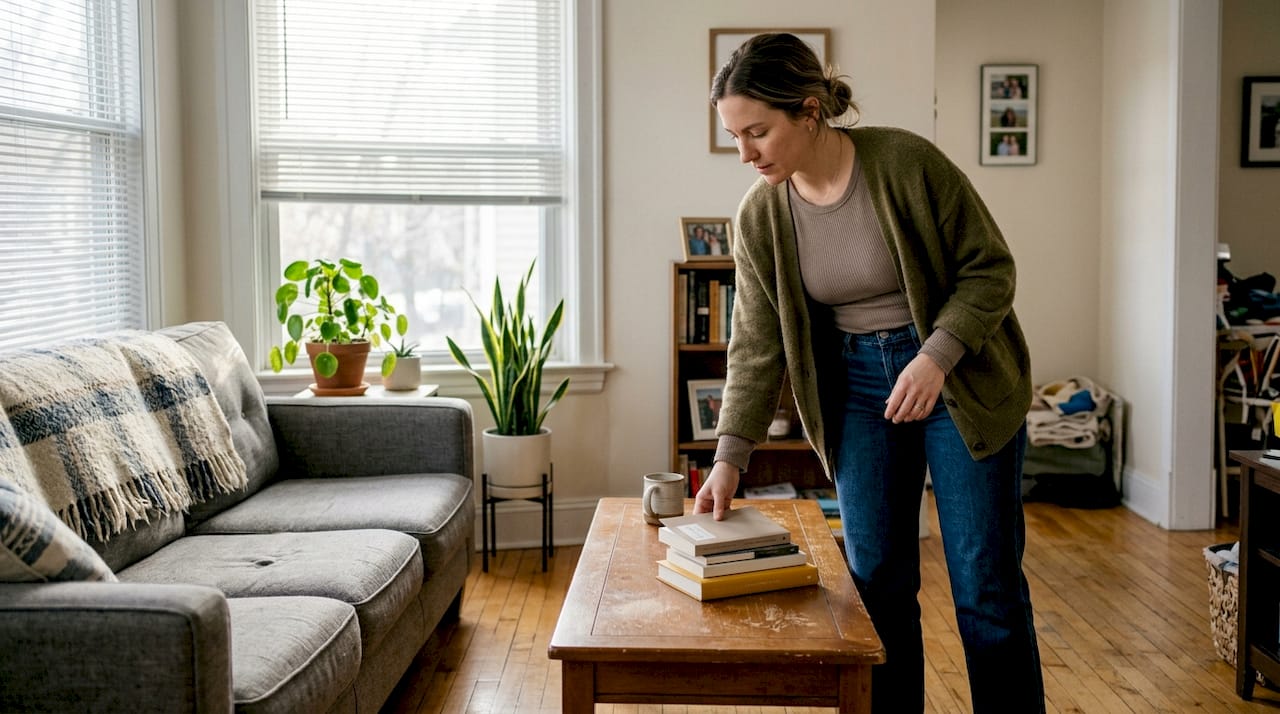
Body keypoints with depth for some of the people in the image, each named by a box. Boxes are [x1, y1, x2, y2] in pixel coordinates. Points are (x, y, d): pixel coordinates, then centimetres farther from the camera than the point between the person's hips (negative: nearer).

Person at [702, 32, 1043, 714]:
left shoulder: (905, 162, -19)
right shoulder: (760, 216, -7)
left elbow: (990, 267, -12)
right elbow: (757, 348, -2)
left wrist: (936, 357, -25)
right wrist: (729, 457, -8)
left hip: (963, 379, -3)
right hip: (858, 387, 4)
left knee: (986, 582, 1)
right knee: (876, 581, 6)